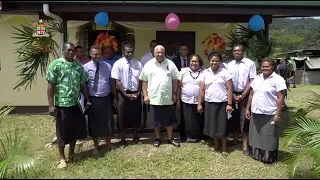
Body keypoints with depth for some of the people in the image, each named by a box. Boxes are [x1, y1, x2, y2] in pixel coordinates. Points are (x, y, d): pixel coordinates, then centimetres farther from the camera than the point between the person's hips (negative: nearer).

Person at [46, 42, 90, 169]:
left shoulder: (79, 66, 8)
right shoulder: (55, 64, -6)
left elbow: (83, 84, 12)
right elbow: (50, 85, -8)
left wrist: (87, 100, 10)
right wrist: (51, 105, -12)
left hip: (77, 104, 5)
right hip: (62, 104, -5)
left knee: (76, 130, 14)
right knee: (62, 132, 7)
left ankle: (71, 153, 35)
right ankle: (62, 158, 23)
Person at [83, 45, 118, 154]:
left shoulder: (108, 66, 3)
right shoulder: (86, 67, -6)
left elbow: (112, 82, 6)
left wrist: (115, 97, 7)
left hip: (106, 98, 2)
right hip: (93, 99, -2)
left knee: (108, 121, 12)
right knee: (94, 123, 10)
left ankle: (108, 142, 34)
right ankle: (96, 146, 28)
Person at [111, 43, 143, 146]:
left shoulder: (138, 64, 2)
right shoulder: (118, 64, -7)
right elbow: (117, 81, -10)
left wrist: (138, 93, -8)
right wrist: (126, 94, -14)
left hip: (135, 93, 3)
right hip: (123, 93, -2)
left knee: (135, 115, 13)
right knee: (123, 117, 7)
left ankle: (135, 137, 32)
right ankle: (123, 139, 24)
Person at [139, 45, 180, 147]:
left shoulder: (170, 64, 3)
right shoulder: (148, 65, 1)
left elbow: (174, 80, 5)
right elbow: (144, 81, 1)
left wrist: (174, 93, 1)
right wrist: (145, 95, -5)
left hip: (167, 98, 1)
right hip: (153, 98, 0)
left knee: (169, 120, 11)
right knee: (155, 120, 10)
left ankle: (170, 139, 26)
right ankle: (157, 138, 27)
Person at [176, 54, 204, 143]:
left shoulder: (203, 72, 3)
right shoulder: (183, 71, 4)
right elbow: (179, 86, 4)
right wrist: (177, 100, 1)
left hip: (199, 102, 0)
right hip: (186, 101, 0)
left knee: (198, 122, 8)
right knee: (187, 121, 4)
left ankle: (197, 137, 25)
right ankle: (187, 136, 20)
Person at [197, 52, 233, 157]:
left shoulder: (225, 72, -4)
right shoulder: (205, 73, 5)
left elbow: (229, 89, -6)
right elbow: (201, 90, 5)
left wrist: (229, 104, -11)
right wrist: (199, 104, 1)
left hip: (222, 103, -3)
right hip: (209, 103, 3)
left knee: (222, 125, 3)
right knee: (212, 125, 10)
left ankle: (224, 147, 18)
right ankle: (216, 145, 28)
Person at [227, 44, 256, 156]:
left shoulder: (250, 63, -6)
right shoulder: (229, 65, 6)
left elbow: (252, 82, -8)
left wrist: (242, 96, -11)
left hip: (245, 95, -4)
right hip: (232, 95, 4)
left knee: (244, 119, -1)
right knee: (233, 118, 12)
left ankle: (245, 144, 11)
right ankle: (235, 139, 30)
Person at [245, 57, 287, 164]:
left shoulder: (278, 79, -10)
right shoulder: (257, 78, 9)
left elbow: (280, 98, -13)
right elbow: (251, 95, 13)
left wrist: (277, 115, -17)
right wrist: (248, 109, 10)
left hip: (269, 115, -6)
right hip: (255, 113, 6)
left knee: (268, 137, 6)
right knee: (256, 135, 16)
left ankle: (269, 158, 21)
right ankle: (256, 154, 32)